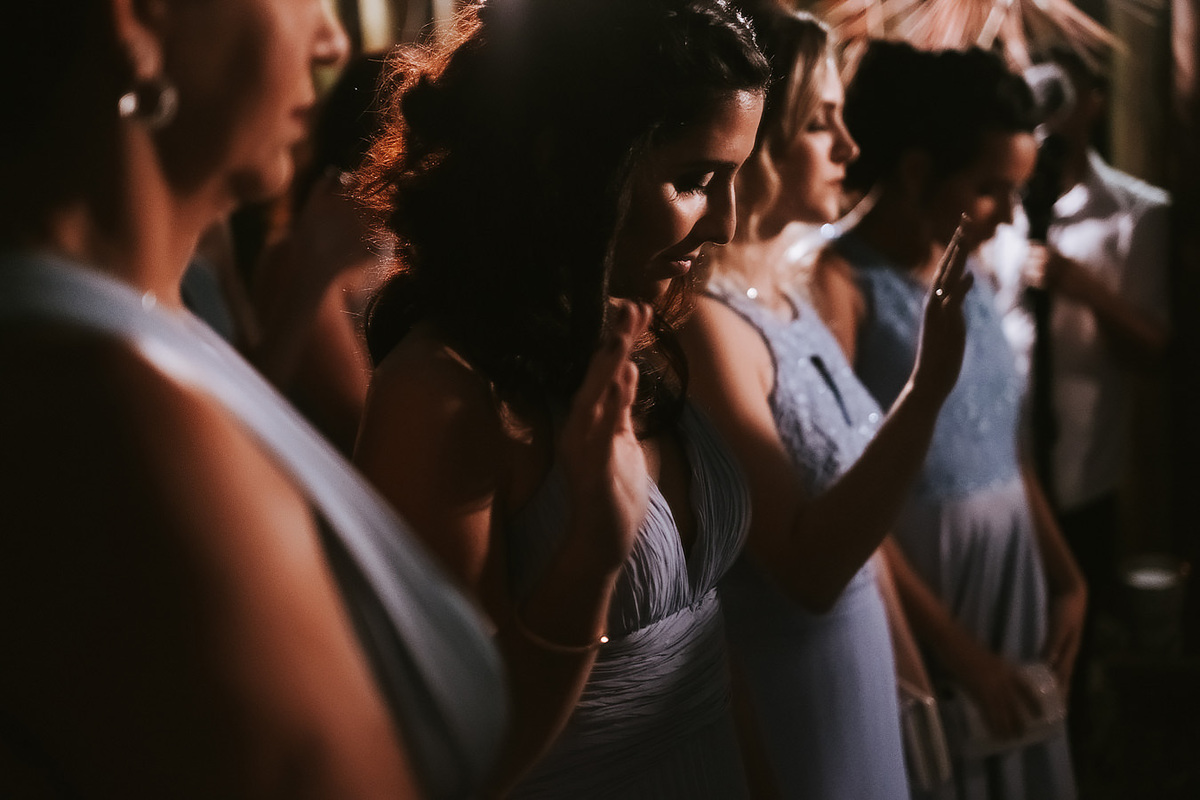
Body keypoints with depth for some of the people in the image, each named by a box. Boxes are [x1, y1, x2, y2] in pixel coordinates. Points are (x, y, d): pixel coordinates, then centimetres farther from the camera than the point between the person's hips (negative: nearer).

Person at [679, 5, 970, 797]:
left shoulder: (789, 284, 3)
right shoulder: (706, 320, -23)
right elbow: (807, 567, -25)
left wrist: (906, 660, 16)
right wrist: (929, 390, -32)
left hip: (856, 657, 8)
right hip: (776, 693, -8)